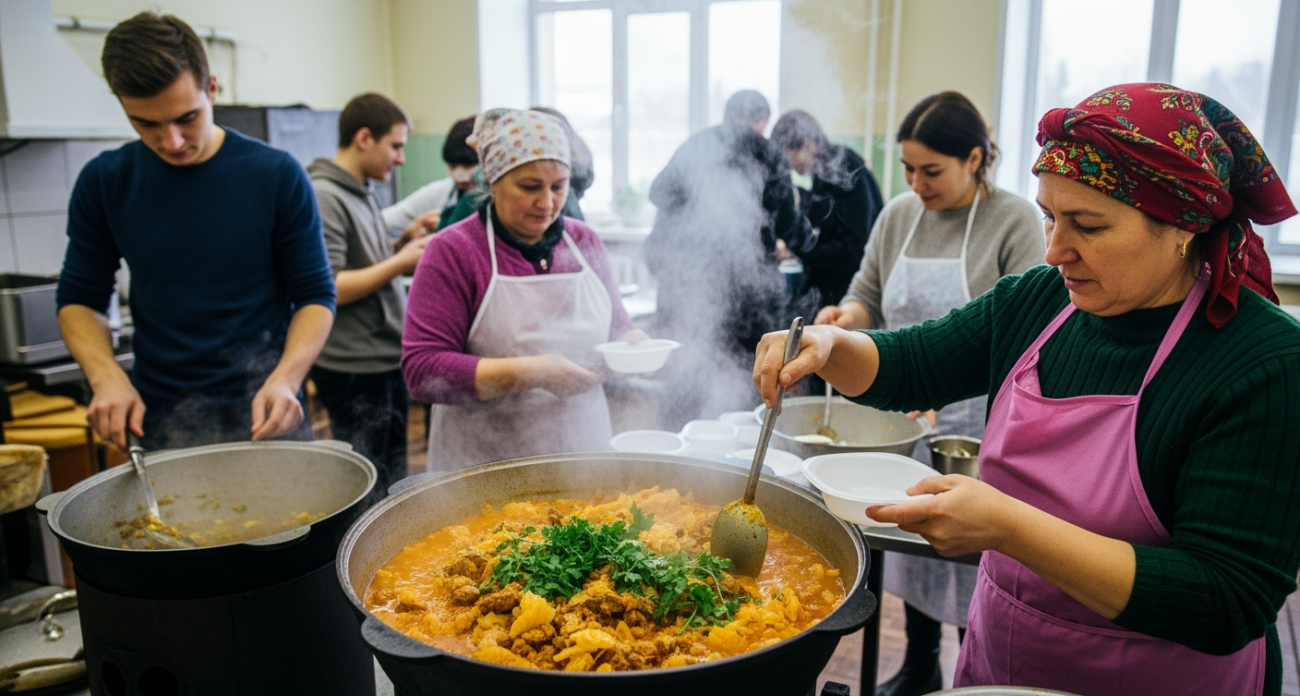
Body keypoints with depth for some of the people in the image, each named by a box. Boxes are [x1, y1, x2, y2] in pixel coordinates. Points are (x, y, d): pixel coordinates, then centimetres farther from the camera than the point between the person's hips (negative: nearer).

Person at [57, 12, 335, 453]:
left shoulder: (277, 175, -8)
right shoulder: (104, 182, -1)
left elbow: (316, 295, -4)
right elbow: (78, 299, 8)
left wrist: (284, 378, -20)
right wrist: (106, 377, -11)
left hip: (264, 416, -2)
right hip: (157, 422, 2)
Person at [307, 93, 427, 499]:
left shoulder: (362, 194, 13)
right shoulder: (324, 197, -15)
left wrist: (408, 242, 6)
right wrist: (400, 263, -16)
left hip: (386, 360, 9)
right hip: (354, 370, -9)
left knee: (394, 482, 18)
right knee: (368, 493, 1)